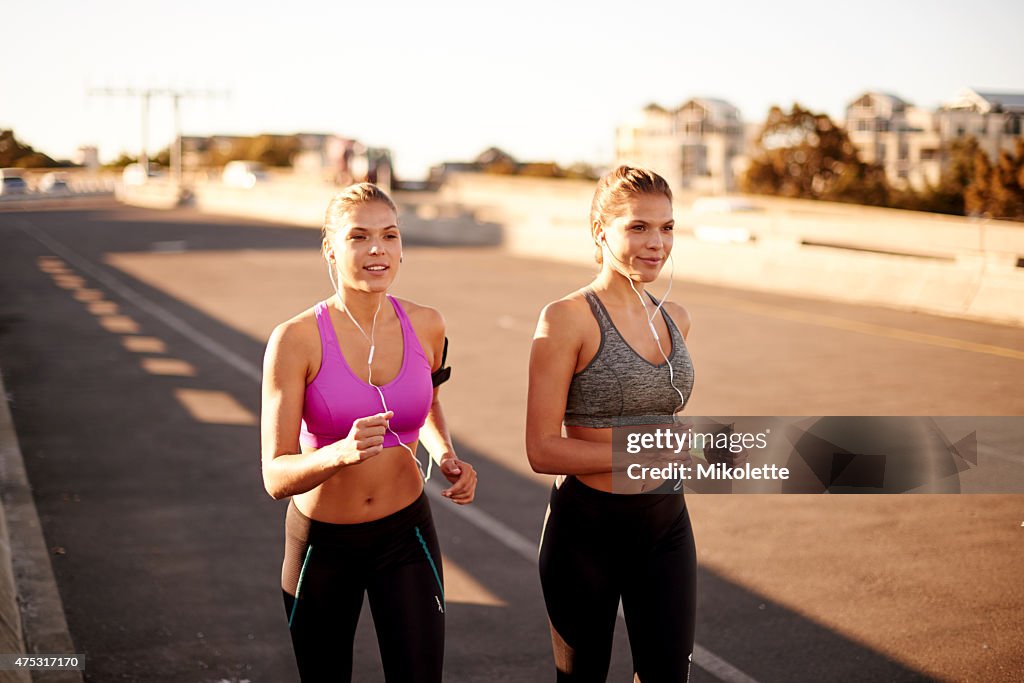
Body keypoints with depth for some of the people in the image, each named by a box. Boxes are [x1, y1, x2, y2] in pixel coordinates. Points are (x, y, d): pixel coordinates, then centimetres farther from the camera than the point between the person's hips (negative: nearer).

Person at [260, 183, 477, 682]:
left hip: (405, 534, 2)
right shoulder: (296, 340, -18)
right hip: (321, 542, -2)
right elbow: (276, 477, -20)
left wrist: (447, 458, -2)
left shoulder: (426, 326, -7)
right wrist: (342, 452, -39)